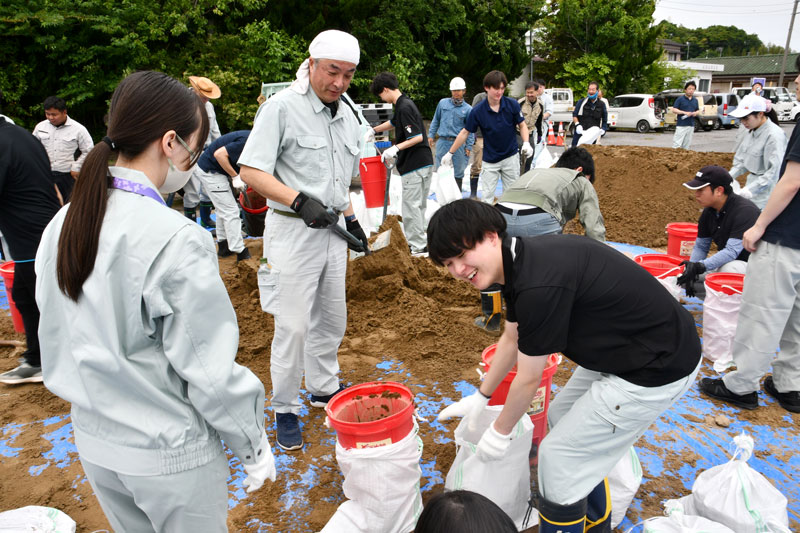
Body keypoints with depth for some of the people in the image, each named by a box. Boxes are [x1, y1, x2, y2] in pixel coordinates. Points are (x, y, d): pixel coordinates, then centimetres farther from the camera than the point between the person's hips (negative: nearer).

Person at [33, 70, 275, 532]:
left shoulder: (62, 226, -3)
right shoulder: (177, 240, -26)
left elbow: (56, 342, 7)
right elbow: (209, 371, -21)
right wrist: (255, 448, -8)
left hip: (94, 442, 7)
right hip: (170, 456, -6)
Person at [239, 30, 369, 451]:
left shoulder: (347, 117, 12)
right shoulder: (282, 107, -11)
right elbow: (251, 171, -16)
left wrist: (350, 218, 15)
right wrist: (300, 201, -26)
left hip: (332, 230, 7)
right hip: (293, 230, -7)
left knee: (332, 319, 16)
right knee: (293, 325, -3)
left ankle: (323, 388, 36)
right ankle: (285, 409, 17)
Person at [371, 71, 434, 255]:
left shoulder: (404, 107, -15)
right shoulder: (403, 104, 16)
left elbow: (417, 137, -22)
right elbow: (393, 122, 36)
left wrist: (396, 148, -27)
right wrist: (373, 130, 43)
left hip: (414, 165, -10)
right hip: (424, 163, 10)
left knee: (411, 205, -4)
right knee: (418, 205, 15)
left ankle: (417, 247, 1)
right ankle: (417, 241, 25)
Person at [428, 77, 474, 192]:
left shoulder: (468, 109, 2)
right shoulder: (443, 103, 6)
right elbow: (435, 120, 14)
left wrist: (468, 147, -2)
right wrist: (431, 135, 8)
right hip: (442, 142, 1)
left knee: (458, 172, 4)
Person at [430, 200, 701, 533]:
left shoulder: (540, 285, -31)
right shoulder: (521, 261, -1)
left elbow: (529, 379, -17)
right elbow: (511, 339, 15)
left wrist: (500, 433, 0)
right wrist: (480, 397, 25)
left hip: (659, 369, -9)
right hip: (625, 350, 10)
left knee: (559, 455, -1)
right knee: (562, 417, 23)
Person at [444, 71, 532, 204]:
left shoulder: (512, 104, -10)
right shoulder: (477, 111, -13)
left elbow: (522, 125, 1)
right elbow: (465, 133, -4)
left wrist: (526, 143, -17)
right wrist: (450, 153, -1)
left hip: (511, 157, 1)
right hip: (490, 160, -1)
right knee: (487, 197, 2)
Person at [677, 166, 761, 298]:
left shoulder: (744, 211, -24)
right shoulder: (709, 212, 0)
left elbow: (732, 251, -32)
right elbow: (700, 246, 5)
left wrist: (701, 266, -42)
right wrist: (691, 269, -12)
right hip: (725, 263, 7)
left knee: (727, 270, -38)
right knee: (682, 277, -7)